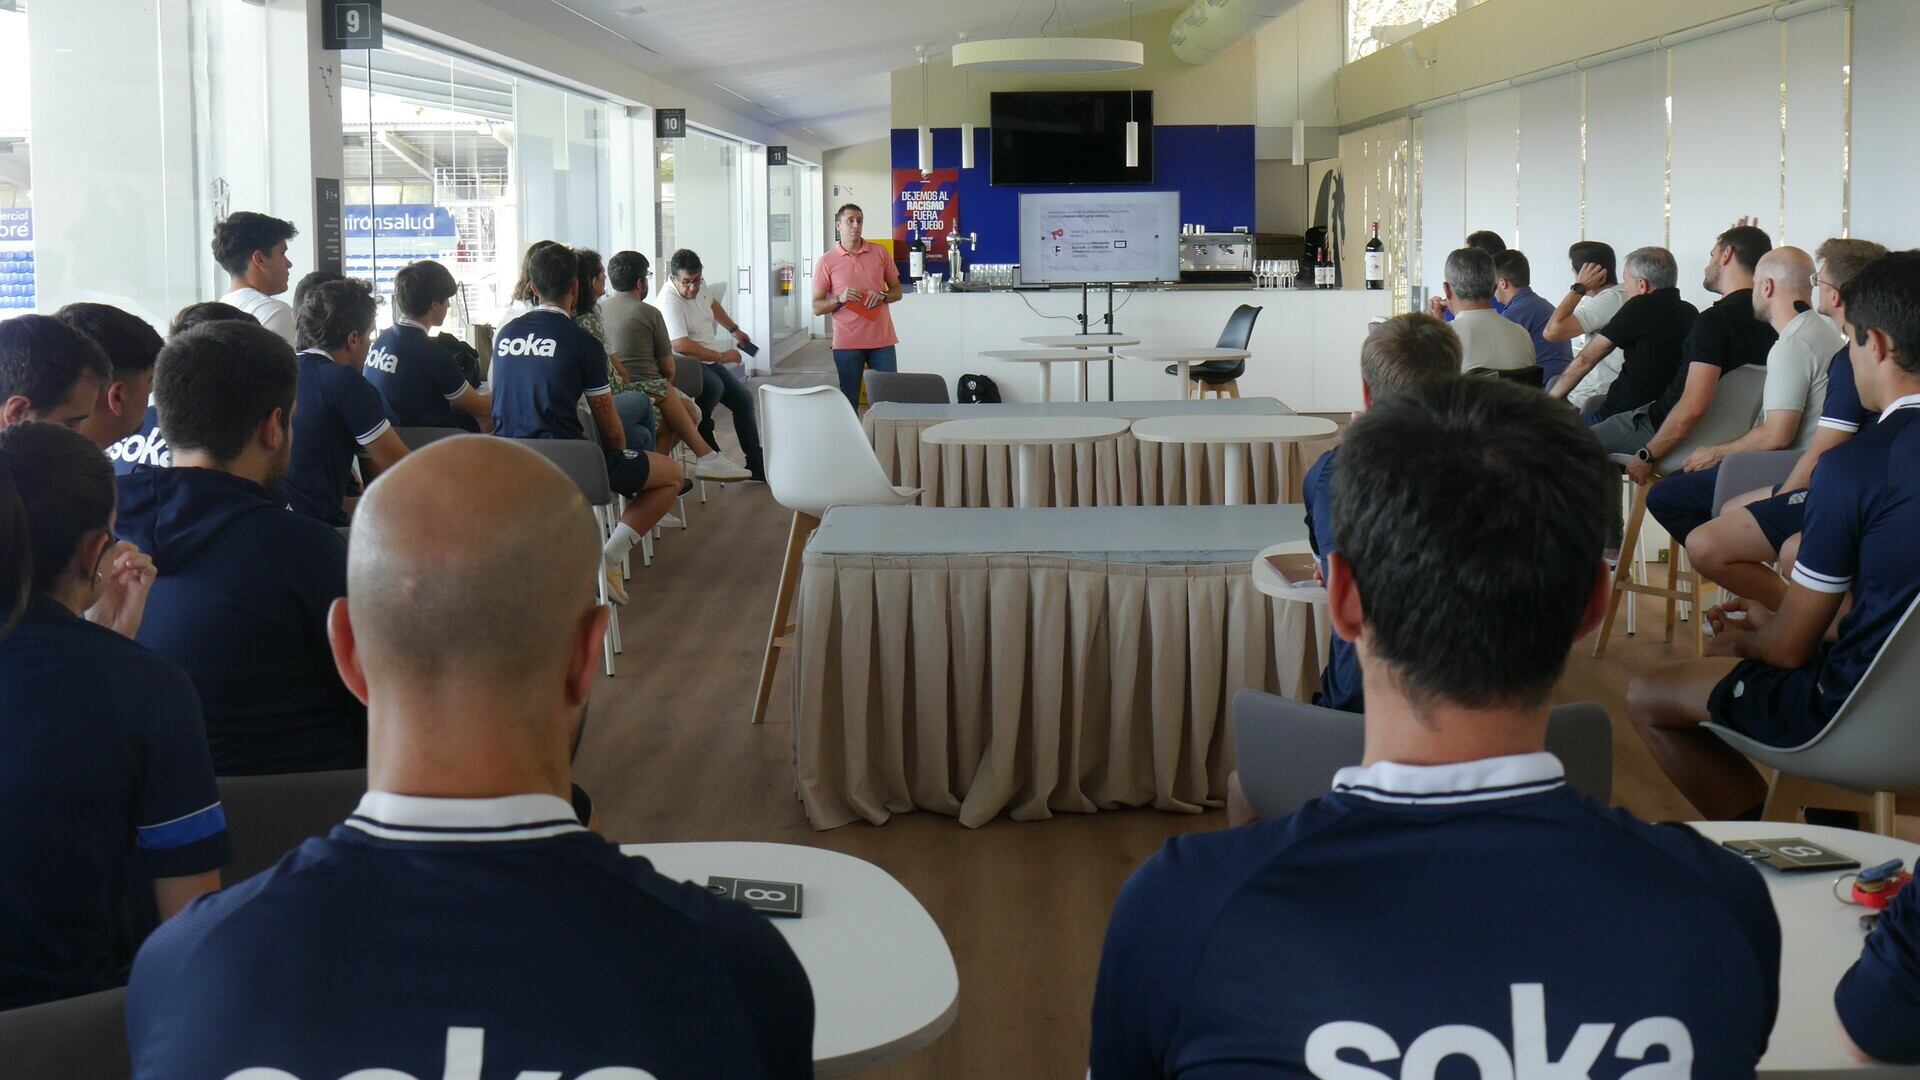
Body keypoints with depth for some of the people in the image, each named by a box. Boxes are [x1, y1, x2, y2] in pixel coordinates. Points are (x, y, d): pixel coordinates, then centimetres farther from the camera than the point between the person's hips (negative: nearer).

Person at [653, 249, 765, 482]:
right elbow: (681, 345, -32)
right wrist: (721, 356, -25)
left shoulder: (699, 286, 3)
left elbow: (713, 305, 28)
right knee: (714, 387, -35)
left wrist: (735, 330, 39)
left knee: (743, 399, 3)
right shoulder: (669, 300, -23)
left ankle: (757, 467, 10)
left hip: (708, 360, 9)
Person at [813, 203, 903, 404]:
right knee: (849, 401, 2)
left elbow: (897, 291, 13)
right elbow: (817, 307, 2)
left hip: (882, 340, 2)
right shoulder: (826, 262, 0)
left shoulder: (880, 254, 7)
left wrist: (882, 296, -8)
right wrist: (840, 299, -16)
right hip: (847, 342, -2)